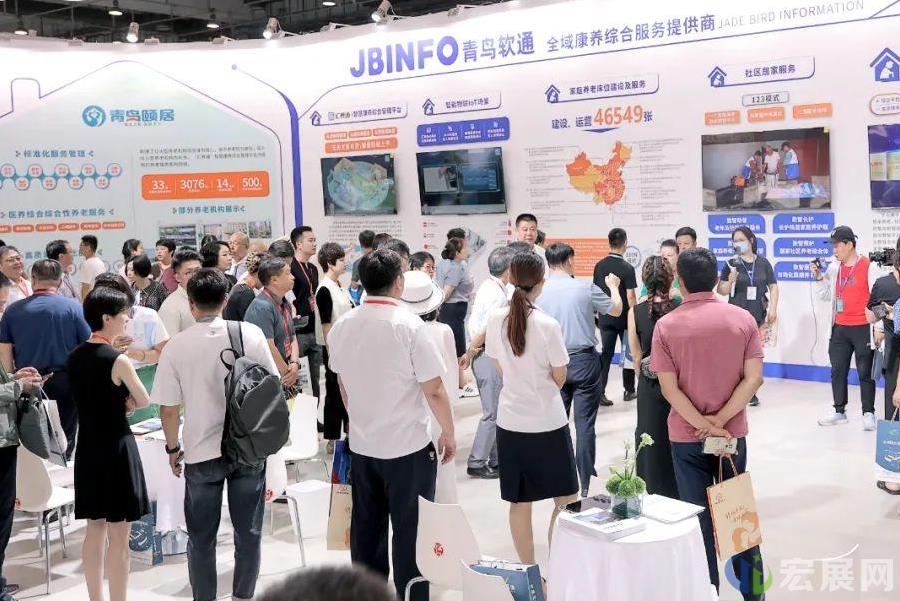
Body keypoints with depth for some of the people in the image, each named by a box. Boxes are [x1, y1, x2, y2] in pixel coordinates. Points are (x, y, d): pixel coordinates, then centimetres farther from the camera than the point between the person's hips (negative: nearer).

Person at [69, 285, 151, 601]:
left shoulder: (74, 357, 4)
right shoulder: (118, 360, -17)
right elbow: (144, 402, -6)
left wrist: (116, 404, 0)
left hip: (87, 447, 7)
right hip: (116, 447, -7)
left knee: (95, 528, 16)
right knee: (119, 535, 1)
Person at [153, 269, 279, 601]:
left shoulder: (177, 345, -9)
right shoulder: (251, 334, -7)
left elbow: (169, 408, -7)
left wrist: (173, 447, 10)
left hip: (202, 452, -1)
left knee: (201, 537, 14)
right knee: (249, 532, 14)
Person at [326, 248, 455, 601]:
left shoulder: (341, 327, 0)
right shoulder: (409, 325, -17)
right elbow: (434, 391, -15)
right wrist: (449, 434, 0)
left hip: (360, 445, 5)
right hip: (408, 447, -5)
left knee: (366, 531, 15)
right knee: (410, 533, 6)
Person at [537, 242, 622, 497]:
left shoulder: (538, 292, -5)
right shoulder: (586, 288, -8)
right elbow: (616, 309, 8)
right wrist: (613, 286, 26)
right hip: (584, 361, -2)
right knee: (585, 424, 2)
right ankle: (585, 484, 5)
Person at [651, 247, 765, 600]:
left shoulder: (666, 326, -9)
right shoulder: (743, 319, -5)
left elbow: (668, 388, -14)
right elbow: (754, 378, -10)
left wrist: (702, 423, -12)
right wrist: (721, 420, -12)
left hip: (686, 436, -2)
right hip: (733, 433, 2)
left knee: (698, 517, 10)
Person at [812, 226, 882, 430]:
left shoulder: (869, 267, -7)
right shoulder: (834, 267, 7)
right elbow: (827, 295, 15)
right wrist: (819, 278, -1)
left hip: (862, 328, -5)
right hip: (840, 328, 5)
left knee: (865, 372, 1)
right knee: (838, 371, 9)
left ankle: (868, 414, 9)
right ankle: (839, 412, 19)